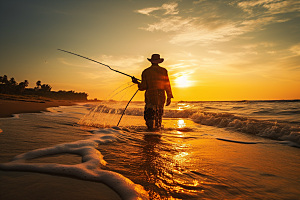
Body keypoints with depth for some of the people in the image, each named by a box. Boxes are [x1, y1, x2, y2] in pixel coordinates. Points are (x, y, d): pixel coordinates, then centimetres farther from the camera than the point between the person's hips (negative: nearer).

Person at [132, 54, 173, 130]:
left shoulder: (145, 72, 0)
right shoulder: (164, 71, 2)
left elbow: (143, 87, -2)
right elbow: (167, 85, 2)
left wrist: (137, 82, 17)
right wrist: (169, 97, 9)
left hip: (150, 97, -1)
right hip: (161, 97, 2)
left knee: (149, 116, 3)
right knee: (158, 116, 13)